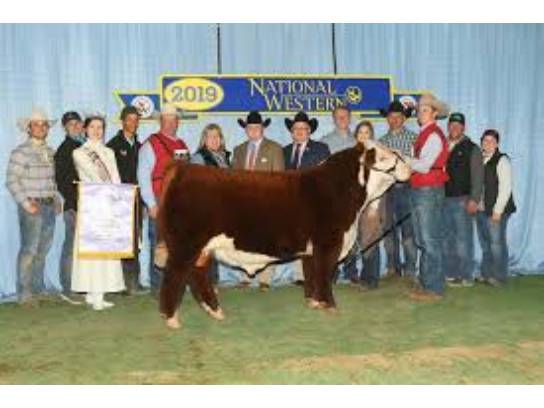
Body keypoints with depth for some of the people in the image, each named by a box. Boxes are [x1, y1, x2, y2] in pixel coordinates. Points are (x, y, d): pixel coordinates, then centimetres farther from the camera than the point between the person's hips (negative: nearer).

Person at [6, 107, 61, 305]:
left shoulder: (50, 152, 15)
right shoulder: (21, 152, -5)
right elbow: (12, 181, -9)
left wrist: (57, 199, 9)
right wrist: (25, 203, -14)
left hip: (49, 206, 6)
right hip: (32, 206, -6)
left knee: (43, 249, 10)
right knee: (29, 250, -7)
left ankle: (38, 288, 21)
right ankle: (24, 293, 0)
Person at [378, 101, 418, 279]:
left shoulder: (413, 138, 3)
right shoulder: (381, 141, 15)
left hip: (405, 188, -4)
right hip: (386, 189, 4)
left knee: (408, 231, -4)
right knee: (388, 231, 7)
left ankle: (409, 271, 3)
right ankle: (393, 269, 16)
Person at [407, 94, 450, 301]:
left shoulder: (434, 135, -11)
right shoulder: (424, 134, 16)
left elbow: (424, 166, -17)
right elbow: (419, 163, 12)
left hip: (429, 191, -9)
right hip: (419, 191, 9)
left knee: (430, 241, -4)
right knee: (423, 241, 13)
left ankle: (434, 288, 2)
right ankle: (426, 284, 22)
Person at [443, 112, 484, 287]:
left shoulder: (471, 149, 4)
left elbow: (478, 176, -1)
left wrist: (474, 200, -11)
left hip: (462, 200, -4)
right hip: (443, 200, 5)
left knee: (463, 239, -5)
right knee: (447, 240, 7)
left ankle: (466, 276, 1)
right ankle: (450, 274, 15)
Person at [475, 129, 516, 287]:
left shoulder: (502, 160, -7)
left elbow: (505, 188, -12)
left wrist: (497, 210, -16)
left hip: (495, 211, -6)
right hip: (481, 209, 6)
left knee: (496, 243, -2)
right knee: (485, 244, 12)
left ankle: (499, 277, 9)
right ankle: (486, 274, 22)